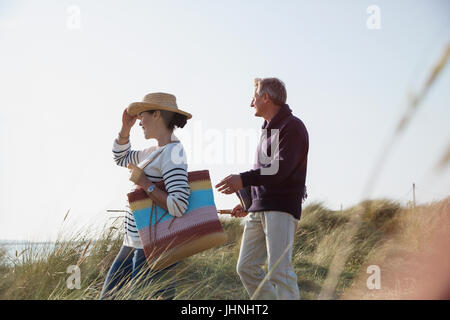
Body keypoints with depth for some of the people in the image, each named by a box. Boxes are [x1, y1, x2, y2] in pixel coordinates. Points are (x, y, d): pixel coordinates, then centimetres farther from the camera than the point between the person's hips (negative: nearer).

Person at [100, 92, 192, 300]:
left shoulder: (172, 153, -16)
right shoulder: (155, 152, 14)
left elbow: (178, 206, -27)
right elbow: (120, 158, 32)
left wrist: (145, 184, -18)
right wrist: (126, 127, 17)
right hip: (133, 244, 10)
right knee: (108, 297, 11)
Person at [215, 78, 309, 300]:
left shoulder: (292, 127, -6)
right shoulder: (269, 130, 23)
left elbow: (281, 167, -20)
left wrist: (244, 180, -30)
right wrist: (248, 203, 25)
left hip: (282, 208, -9)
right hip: (259, 210, 9)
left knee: (279, 271, -15)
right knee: (246, 268, 4)